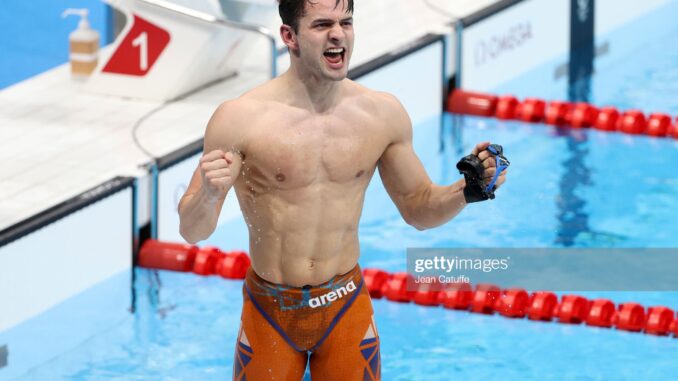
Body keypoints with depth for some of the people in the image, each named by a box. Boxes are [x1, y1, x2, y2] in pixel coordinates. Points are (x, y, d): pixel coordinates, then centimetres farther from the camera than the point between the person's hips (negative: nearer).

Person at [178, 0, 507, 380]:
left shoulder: (383, 113, -4)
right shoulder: (241, 118, -16)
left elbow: (419, 209, 8)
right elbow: (193, 231, -14)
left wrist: (468, 189, -12)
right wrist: (208, 194, -36)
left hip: (347, 307, 3)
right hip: (270, 313, -2)